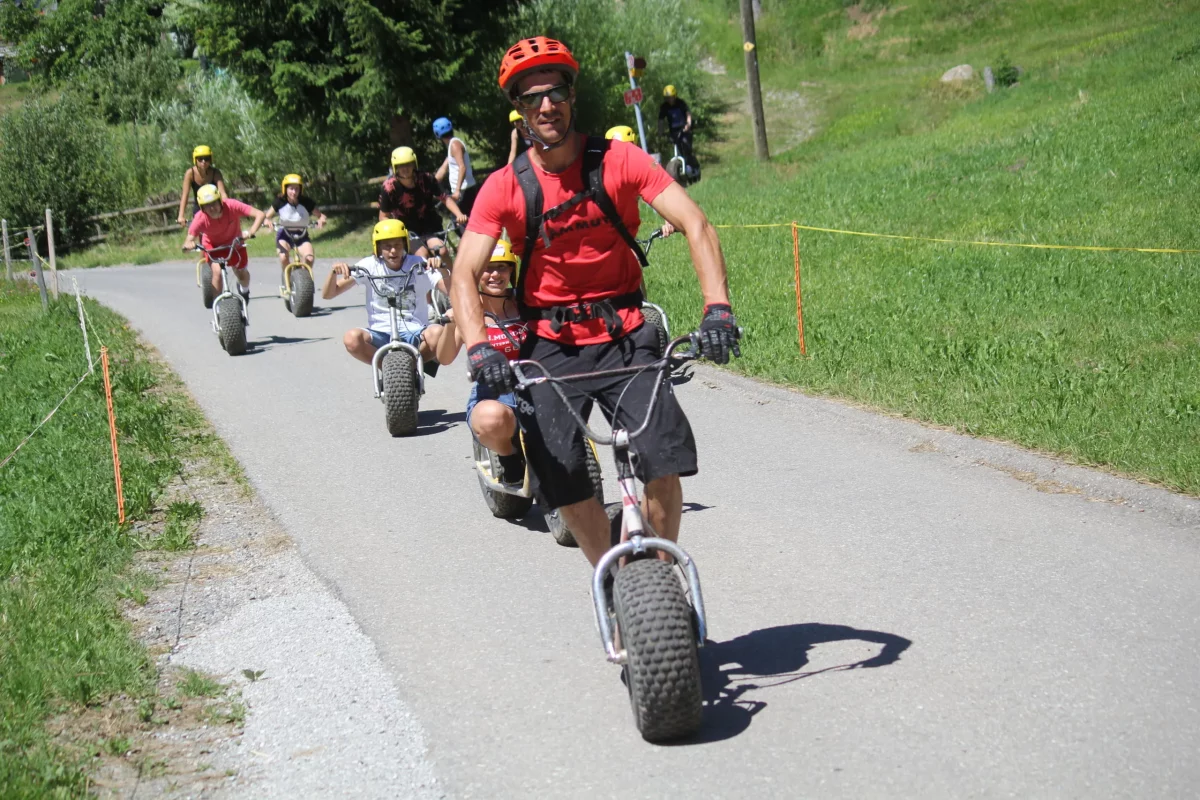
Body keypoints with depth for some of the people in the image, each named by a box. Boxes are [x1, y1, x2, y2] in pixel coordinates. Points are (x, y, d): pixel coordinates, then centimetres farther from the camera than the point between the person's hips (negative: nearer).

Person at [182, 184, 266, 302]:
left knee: (242, 274, 2)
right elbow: (188, 241, -34)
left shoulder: (232, 206, -36)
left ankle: (244, 291, 39)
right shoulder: (200, 219, -34)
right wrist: (188, 245, -58)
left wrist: (251, 232, -55)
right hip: (213, 245, -1)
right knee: (217, 271, -23)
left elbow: (260, 215, -40)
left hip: (234, 243, 1)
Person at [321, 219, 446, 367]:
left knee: (437, 333, -34)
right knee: (352, 338, -32)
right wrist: (334, 272, -21)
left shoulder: (418, 265, -1)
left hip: (414, 333, 0)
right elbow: (328, 294, -1)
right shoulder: (370, 266, 0)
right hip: (380, 334, 1)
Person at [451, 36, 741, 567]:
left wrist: (717, 308, -29)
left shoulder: (618, 161, -7)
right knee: (563, 480, -10)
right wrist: (478, 348, -33)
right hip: (551, 344, 1)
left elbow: (695, 224, -13)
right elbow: (465, 274, -14)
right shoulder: (505, 186, -6)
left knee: (665, 458, -16)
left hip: (624, 335, 0)